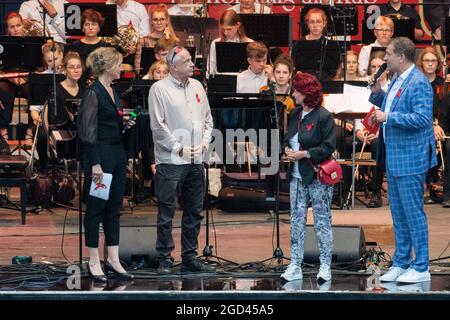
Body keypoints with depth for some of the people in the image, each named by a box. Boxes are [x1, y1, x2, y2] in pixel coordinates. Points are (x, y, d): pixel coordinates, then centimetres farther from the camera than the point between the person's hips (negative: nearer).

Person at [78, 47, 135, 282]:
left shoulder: (113, 92, 13)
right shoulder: (93, 93, -12)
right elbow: (89, 132, -16)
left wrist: (126, 124, 3)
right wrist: (95, 164, -19)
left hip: (118, 153, 9)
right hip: (100, 154, -9)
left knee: (114, 208, 10)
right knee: (96, 208, 0)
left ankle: (113, 259, 15)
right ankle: (93, 261, 6)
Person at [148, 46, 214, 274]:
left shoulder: (197, 87, 13)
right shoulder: (159, 89, -6)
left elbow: (207, 119, 18)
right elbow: (158, 126, -10)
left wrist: (203, 143, 3)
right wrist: (179, 148, -12)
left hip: (195, 161, 7)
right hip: (170, 161, -6)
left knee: (194, 212, 10)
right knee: (166, 213, -3)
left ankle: (190, 258, 18)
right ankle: (165, 259, 3)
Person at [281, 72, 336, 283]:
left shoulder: (323, 117, -11)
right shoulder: (295, 114, 12)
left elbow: (328, 147, -15)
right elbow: (288, 139, 22)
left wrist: (303, 154, -18)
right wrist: (287, 149, 1)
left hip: (317, 178, -7)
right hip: (297, 177, 7)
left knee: (322, 222, -1)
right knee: (296, 221, 7)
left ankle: (325, 267, 5)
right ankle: (295, 266, 11)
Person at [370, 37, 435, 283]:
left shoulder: (419, 83, -17)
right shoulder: (396, 80, 12)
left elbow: (422, 118, -25)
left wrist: (388, 117, -24)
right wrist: (378, 94, 6)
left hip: (411, 159, -10)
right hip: (394, 158, 10)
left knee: (413, 212, -4)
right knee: (398, 214, 15)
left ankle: (421, 268, 3)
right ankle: (401, 263, 24)